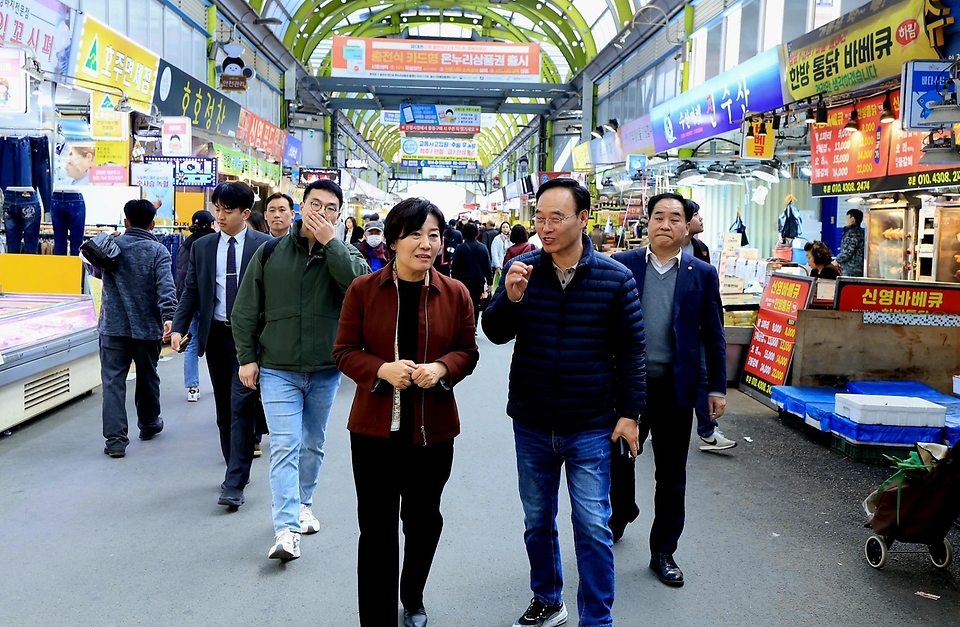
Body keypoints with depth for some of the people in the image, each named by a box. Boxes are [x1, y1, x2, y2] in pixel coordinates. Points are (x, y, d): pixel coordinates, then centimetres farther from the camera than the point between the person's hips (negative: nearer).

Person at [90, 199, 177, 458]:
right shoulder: (158, 251, -6)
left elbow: (94, 271, 20)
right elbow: (166, 286, -20)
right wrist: (168, 317, -28)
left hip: (113, 327, 0)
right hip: (147, 328, 0)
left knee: (113, 381, 0)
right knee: (147, 378, 18)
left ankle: (115, 438, -7)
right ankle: (149, 424, 37)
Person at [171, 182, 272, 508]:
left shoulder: (265, 246, -3)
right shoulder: (202, 247, 8)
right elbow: (191, 292, 8)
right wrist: (178, 328, -5)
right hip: (216, 335, 5)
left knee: (241, 407, -9)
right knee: (223, 409, 12)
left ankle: (234, 484, -7)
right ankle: (237, 471, 26)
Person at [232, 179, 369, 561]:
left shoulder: (345, 254, 1)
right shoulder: (270, 253, 0)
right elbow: (245, 310, 4)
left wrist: (330, 242, -20)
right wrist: (247, 358, -2)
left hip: (325, 371, 2)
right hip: (278, 371, -1)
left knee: (313, 445, 17)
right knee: (284, 447, -8)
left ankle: (302, 503, 38)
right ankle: (286, 530, -9)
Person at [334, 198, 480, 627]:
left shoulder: (455, 294, -1)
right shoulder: (362, 290, -5)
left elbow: (468, 351, 5)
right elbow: (344, 352, -3)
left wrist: (441, 367, -17)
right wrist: (383, 370, -23)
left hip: (434, 429, 2)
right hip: (375, 428, -2)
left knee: (424, 519, 20)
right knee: (376, 529, 2)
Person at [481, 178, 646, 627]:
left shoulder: (615, 278, -7)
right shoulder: (520, 268, -3)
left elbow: (630, 349, -2)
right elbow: (495, 334, -4)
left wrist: (629, 412, -4)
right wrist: (510, 298, -23)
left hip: (591, 426, -2)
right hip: (531, 424, 3)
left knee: (593, 527, 2)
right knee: (537, 521, 17)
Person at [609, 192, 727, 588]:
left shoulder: (702, 274, 2)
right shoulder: (621, 265, 0)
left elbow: (713, 335, 5)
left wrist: (717, 388, 3)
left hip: (675, 388, 0)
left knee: (671, 474, 9)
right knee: (618, 458, 14)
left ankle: (663, 551, 24)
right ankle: (622, 511, 45)